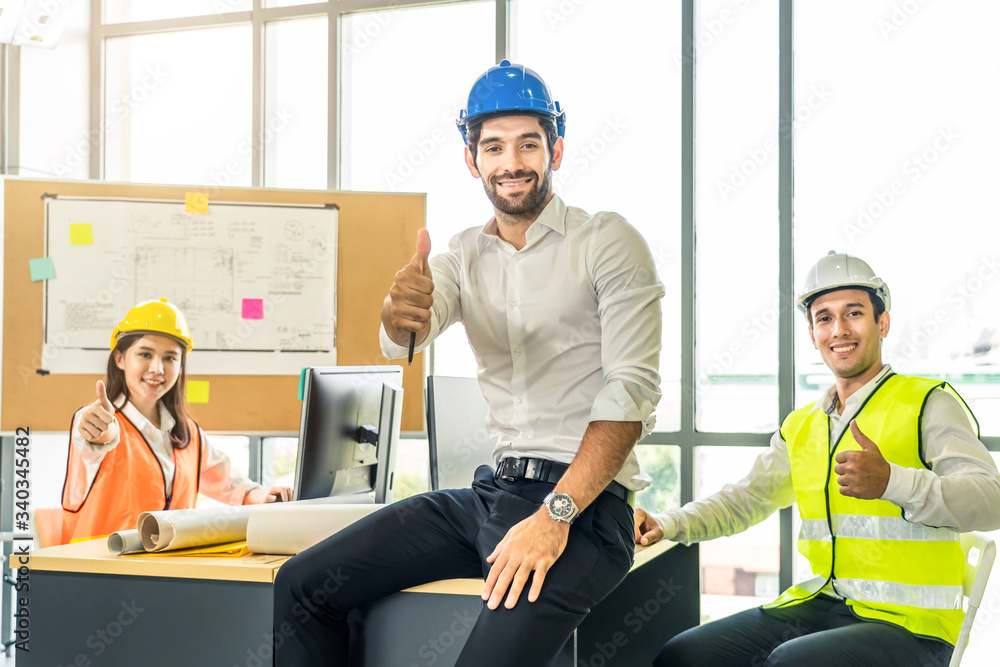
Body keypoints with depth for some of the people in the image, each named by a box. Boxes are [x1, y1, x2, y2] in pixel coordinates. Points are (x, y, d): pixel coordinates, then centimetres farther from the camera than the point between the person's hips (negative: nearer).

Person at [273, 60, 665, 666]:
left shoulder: (607, 242, -1)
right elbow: (403, 342, -6)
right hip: (493, 492, 6)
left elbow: (632, 390, -11)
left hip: (585, 501, -5)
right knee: (301, 587, -2)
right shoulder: (462, 257, 14)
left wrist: (555, 514, -21)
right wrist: (400, 314, -32)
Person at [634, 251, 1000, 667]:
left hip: (910, 624, -6)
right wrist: (667, 524, 4)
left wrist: (890, 481, -31)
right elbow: (745, 499, 23)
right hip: (820, 603, 6)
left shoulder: (929, 403, -2)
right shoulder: (801, 427, 19)